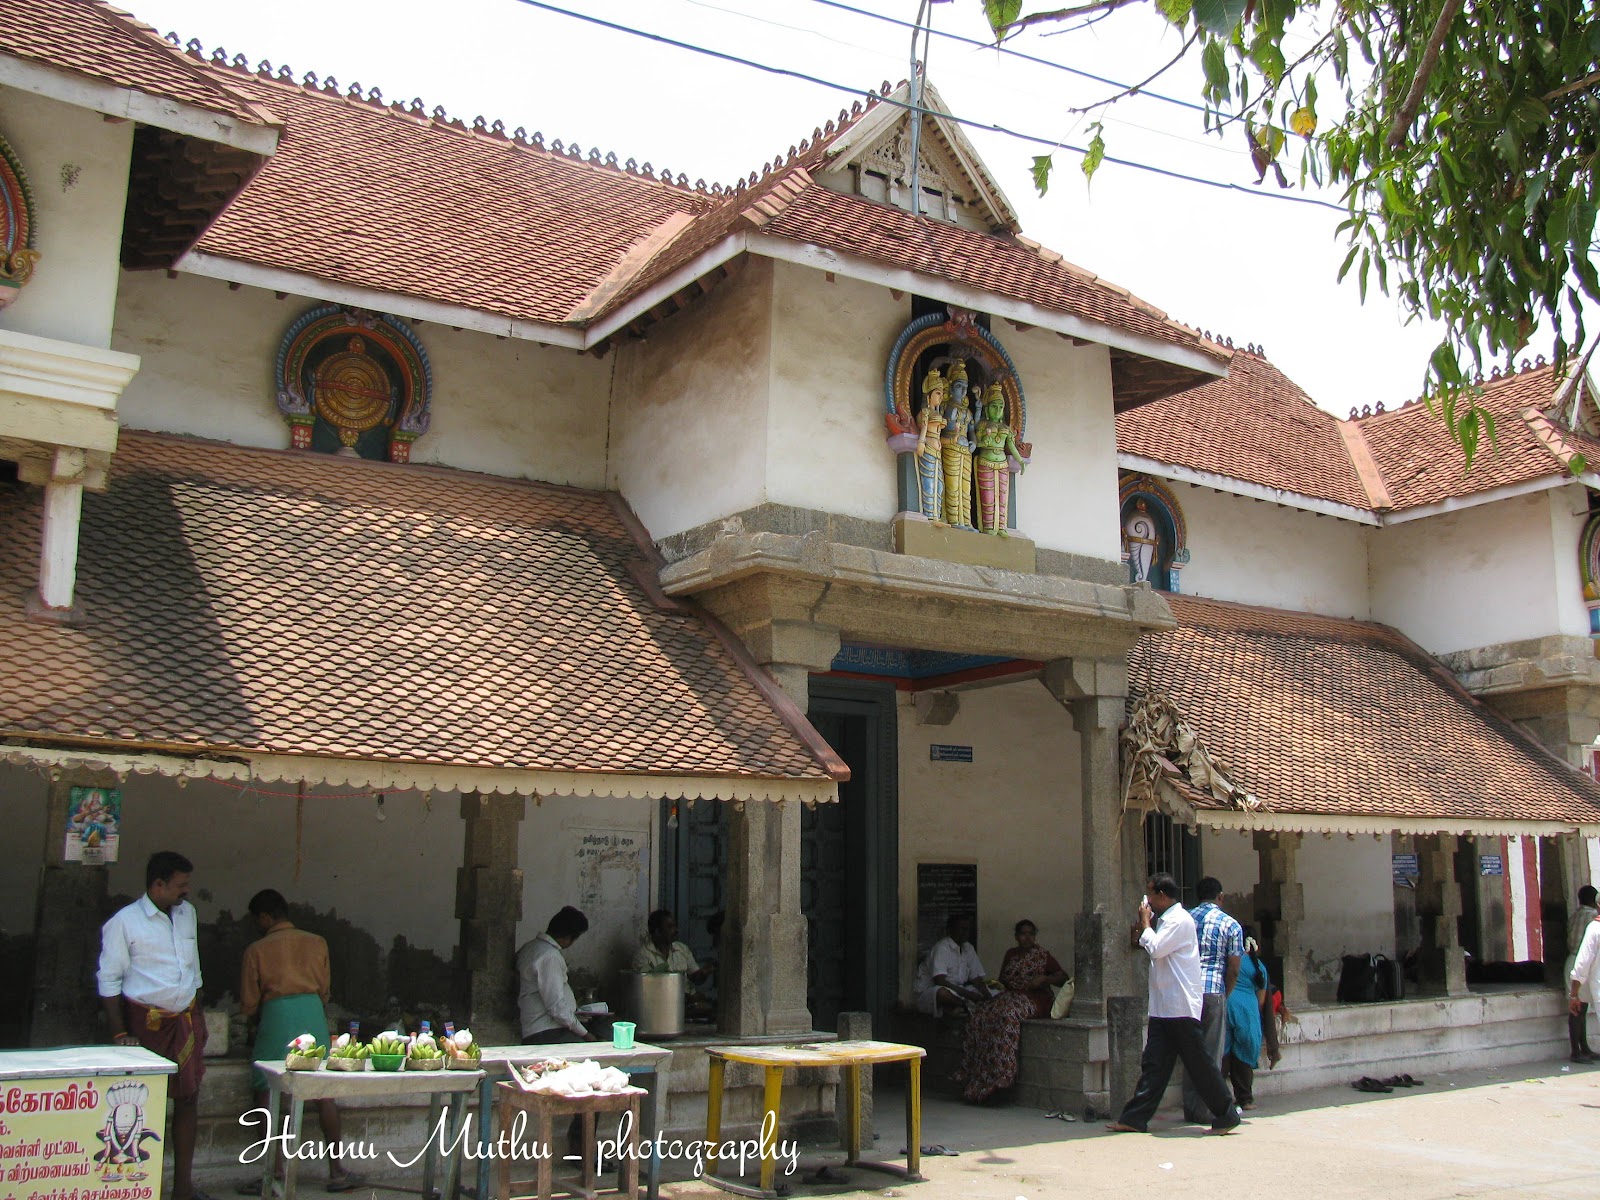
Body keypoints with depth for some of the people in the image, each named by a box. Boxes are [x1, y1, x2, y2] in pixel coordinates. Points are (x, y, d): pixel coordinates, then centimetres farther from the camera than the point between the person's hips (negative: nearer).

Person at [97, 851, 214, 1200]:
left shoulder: (187, 913, 10)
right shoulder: (124, 922, -8)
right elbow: (109, 981, -8)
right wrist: (120, 1034, -12)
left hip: (186, 1019, 5)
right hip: (145, 1022, -5)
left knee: (189, 1098, 6)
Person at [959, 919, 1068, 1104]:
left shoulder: (1042, 955, 5)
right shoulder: (1011, 954, 20)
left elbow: (1063, 978, 1)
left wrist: (1044, 979, -14)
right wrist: (997, 984, 5)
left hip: (1033, 1001, -5)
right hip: (1009, 997, 5)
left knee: (1007, 1014, -36)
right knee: (981, 1014, -24)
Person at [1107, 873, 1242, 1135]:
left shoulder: (1179, 920, -14)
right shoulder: (1164, 920, 17)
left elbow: (1156, 949, -21)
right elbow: (1152, 949, 24)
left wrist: (1146, 923, -7)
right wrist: (1146, 928, 10)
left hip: (1181, 1007, -9)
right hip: (1162, 1007, 9)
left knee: (1199, 1063, -1)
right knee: (1153, 1064, 7)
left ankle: (1227, 1115, 9)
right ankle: (1135, 1118, 7)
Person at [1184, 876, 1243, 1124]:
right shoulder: (1231, 925, 1)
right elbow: (1233, 970, -1)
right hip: (1213, 992, -4)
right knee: (1211, 1054, 3)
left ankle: (1190, 1107, 14)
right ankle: (1205, 1109, 4)